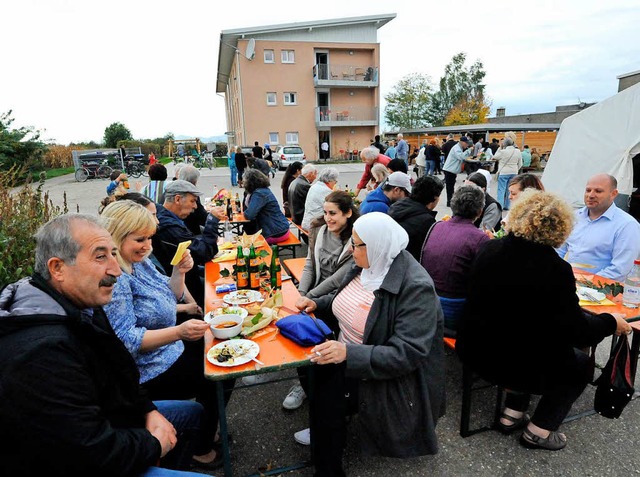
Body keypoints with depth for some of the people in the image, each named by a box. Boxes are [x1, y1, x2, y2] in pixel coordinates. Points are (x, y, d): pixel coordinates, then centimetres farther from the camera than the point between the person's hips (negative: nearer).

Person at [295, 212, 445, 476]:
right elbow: (345, 297, 18)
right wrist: (317, 303, 1)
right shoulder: (367, 266, -3)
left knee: (326, 399, -20)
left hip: (383, 374, -8)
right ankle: (321, 426, 20)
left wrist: (349, 353, -38)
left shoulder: (416, 288, -26)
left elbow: (407, 355, -30)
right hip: (347, 355, 8)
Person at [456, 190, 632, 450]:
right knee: (582, 366, 22)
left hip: (473, 351, 5)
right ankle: (538, 430, 25)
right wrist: (610, 322, 7)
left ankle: (512, 413, 33)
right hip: (512, 364, -5)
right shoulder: (555, 269, -23)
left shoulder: (488, 248, -7)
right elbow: (577, 333, -14)